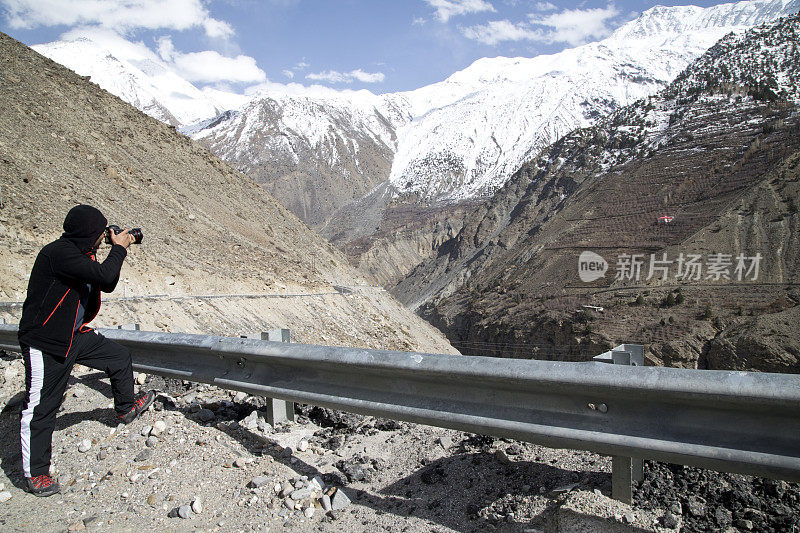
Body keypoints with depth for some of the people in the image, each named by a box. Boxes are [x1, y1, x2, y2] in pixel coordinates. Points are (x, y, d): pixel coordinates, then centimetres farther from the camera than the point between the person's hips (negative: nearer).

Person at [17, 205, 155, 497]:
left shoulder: (80, 254, 6)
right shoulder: (59, 252, -24)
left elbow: (107, 285, 10)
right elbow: (104, 275, -32)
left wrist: (117, 248, -1)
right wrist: (119, 248, -14)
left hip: (74, 334, 9)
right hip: (45, 343, -9)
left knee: (119, 357, 19)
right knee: (40, 408, 0)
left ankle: (126, 408, 43)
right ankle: (35, 474, 13)